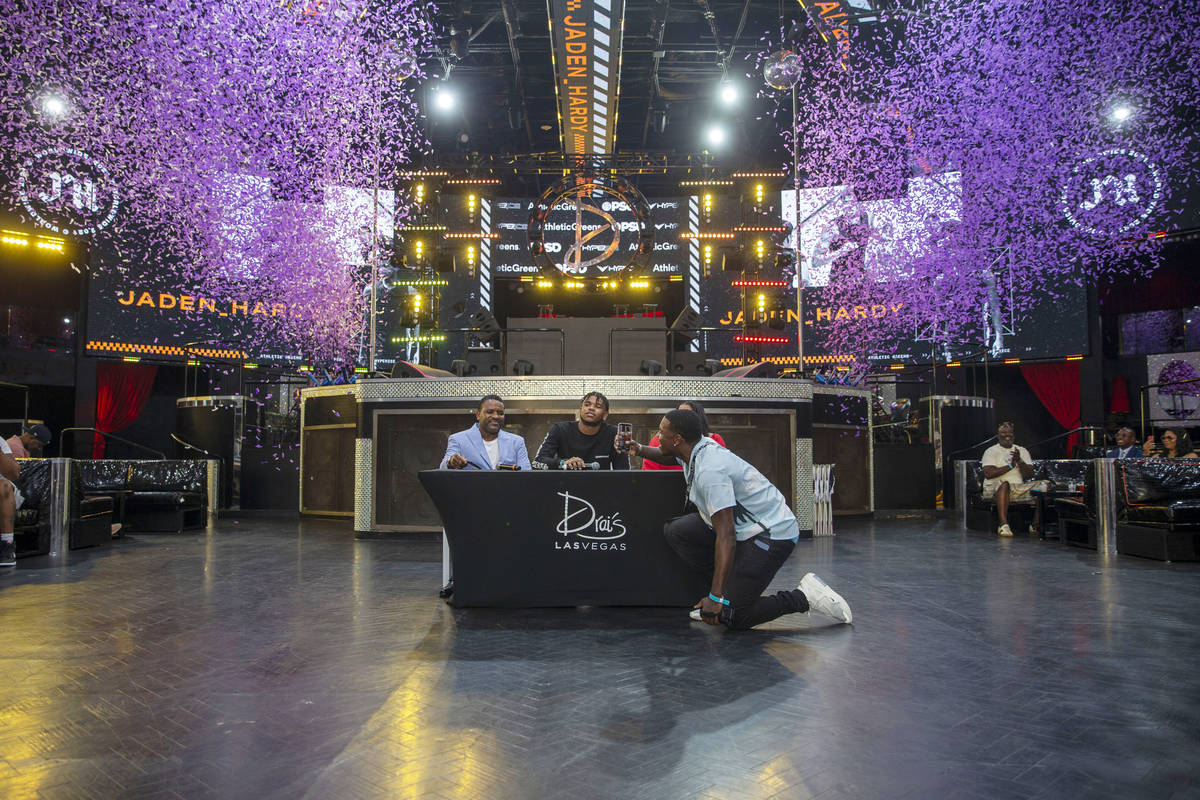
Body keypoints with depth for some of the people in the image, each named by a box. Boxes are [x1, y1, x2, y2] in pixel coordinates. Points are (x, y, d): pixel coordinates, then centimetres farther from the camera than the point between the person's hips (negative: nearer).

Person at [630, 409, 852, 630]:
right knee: (675, 530, 1)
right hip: (744, 526, 10)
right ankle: (732, 585, 7)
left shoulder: (709, 470, -27)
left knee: (730, 616, -13)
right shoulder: (698, 448, 1)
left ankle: (803, 597, -1)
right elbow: (666, 456, 30)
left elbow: (726, 536, -32)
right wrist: (639, 449, 13)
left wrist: (716, 597, -32)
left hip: (771, 534, -10)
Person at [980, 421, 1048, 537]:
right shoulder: (991, 451, 4)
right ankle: (1004, 525, -44)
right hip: (995, 489, -5)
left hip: (1019, 488, 5)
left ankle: (1035, 525, -12)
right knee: (1003, 483, -38)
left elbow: (1029, 475, 5)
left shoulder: (1022, 451, 17)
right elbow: (988, 473, -13)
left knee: (1045, 485, -12)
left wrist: (1019, 461, -11)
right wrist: (1010, 466, -12)